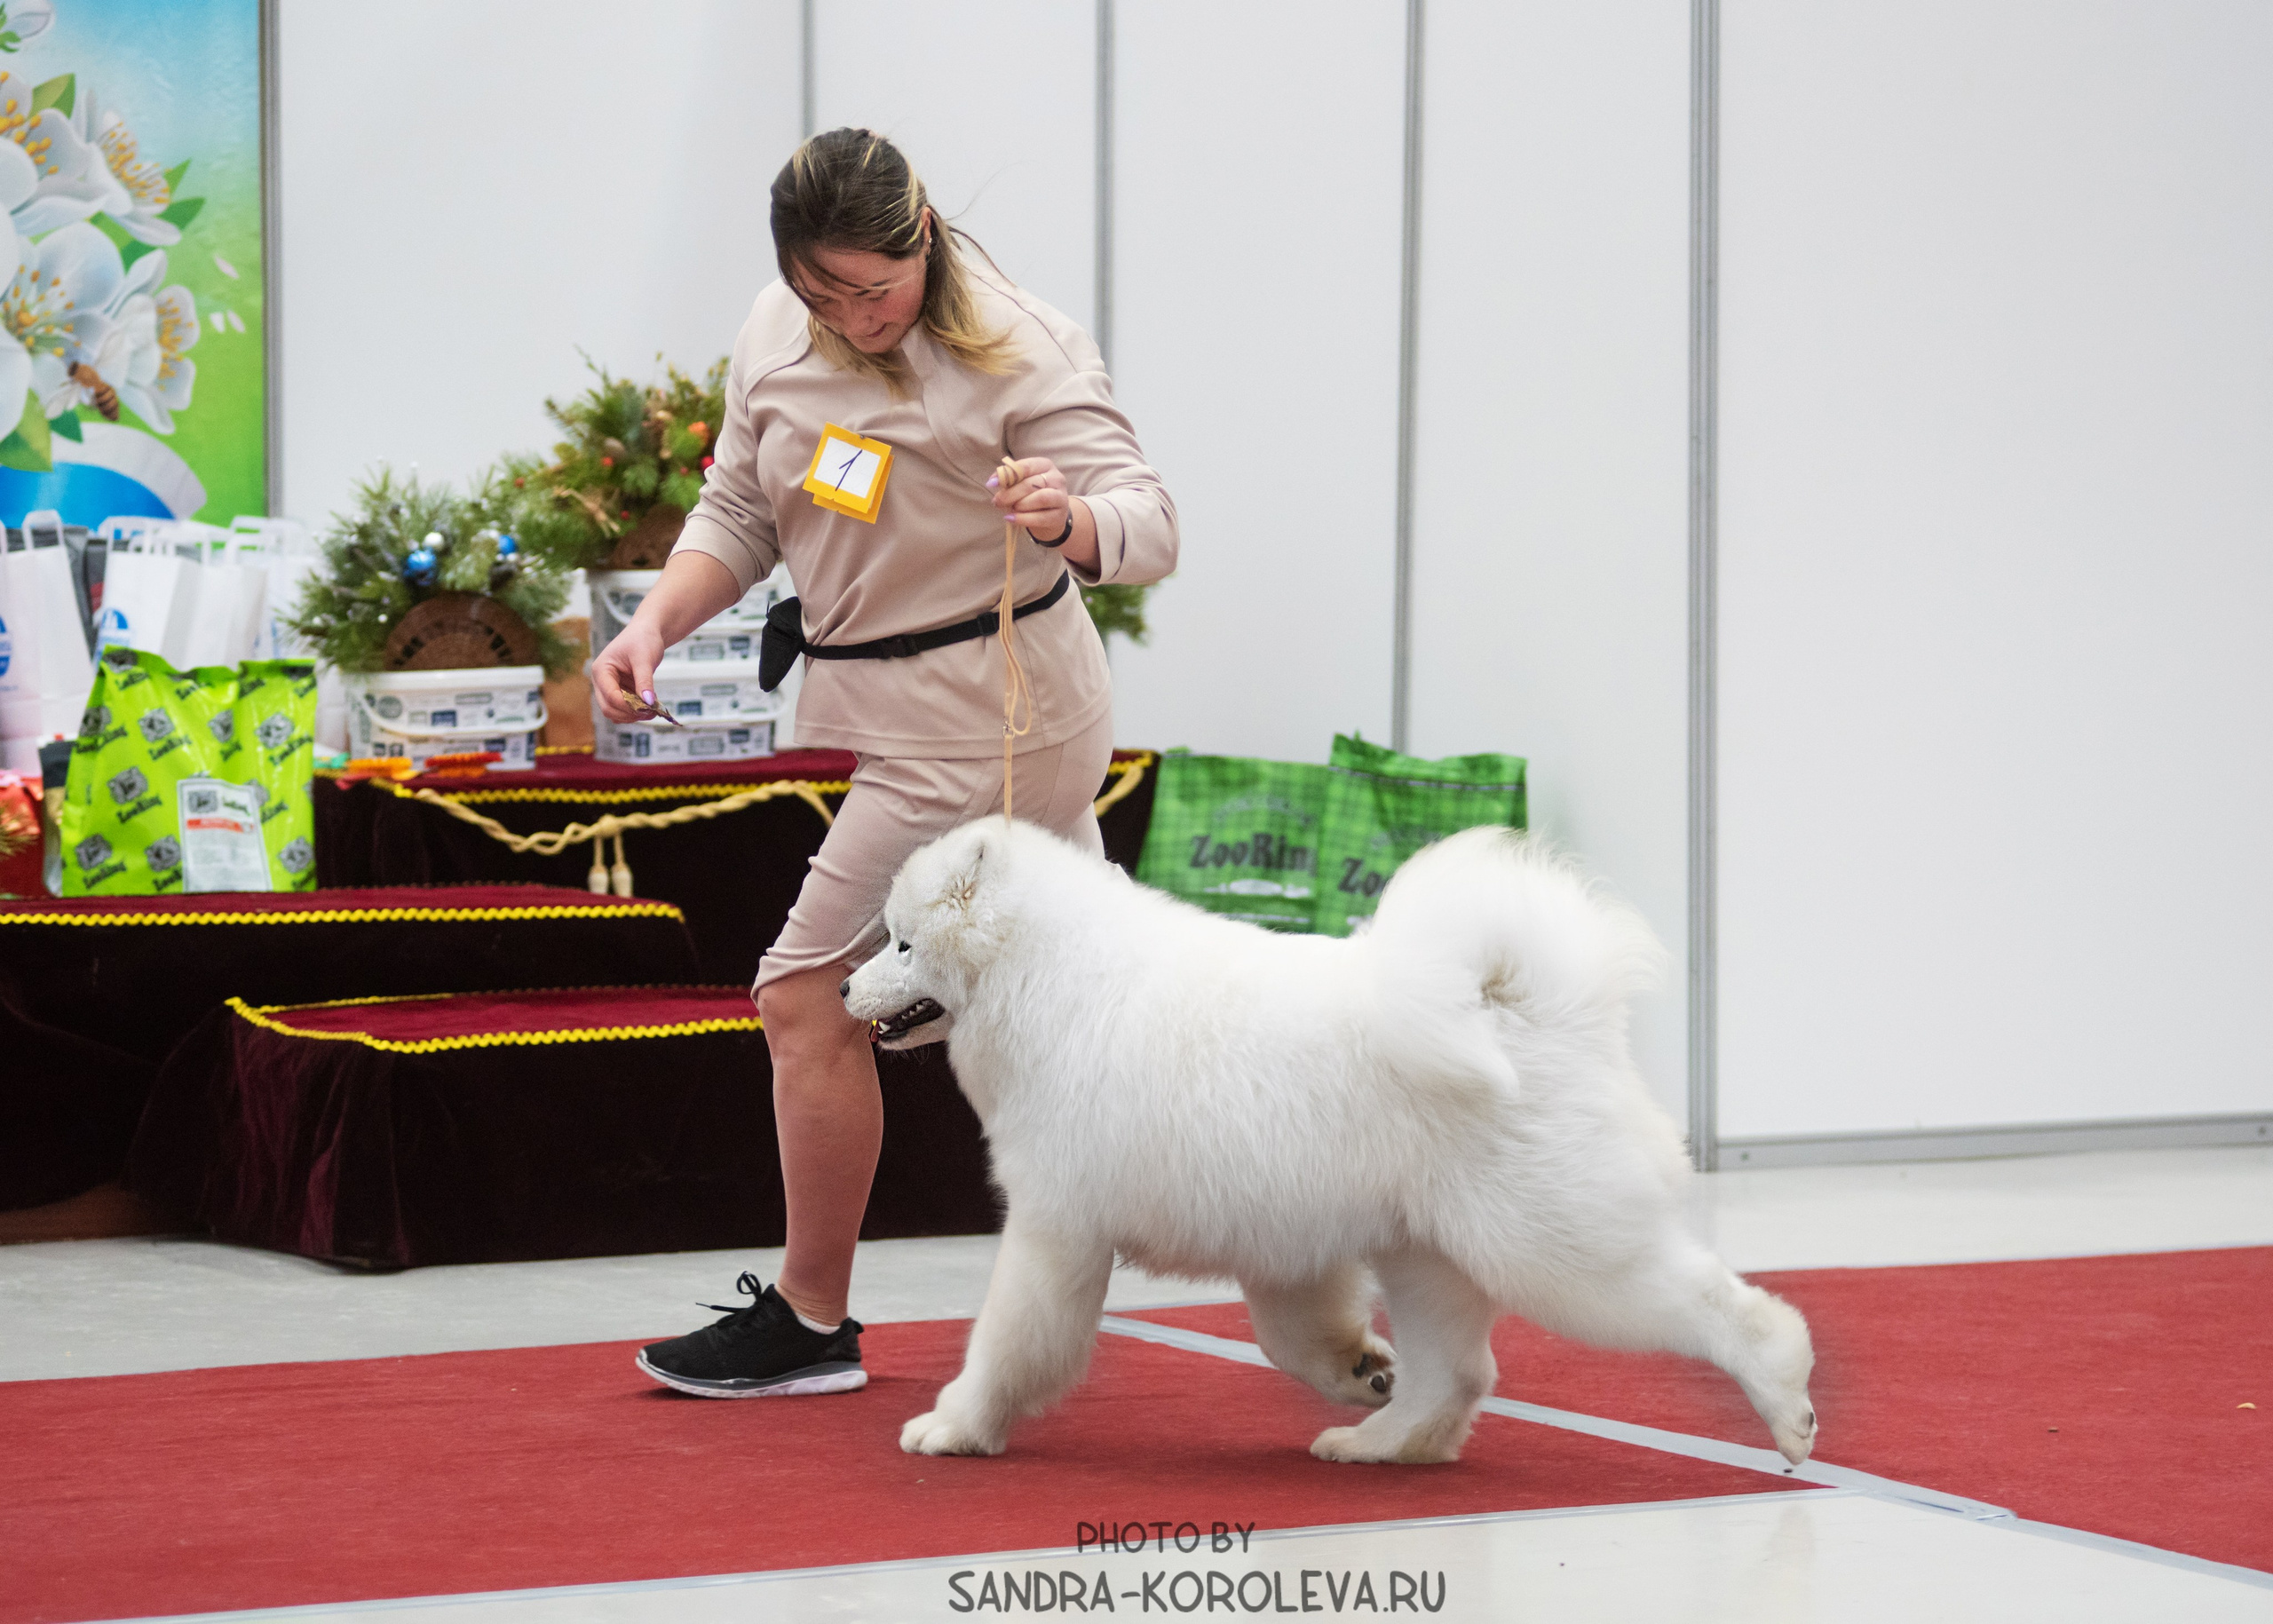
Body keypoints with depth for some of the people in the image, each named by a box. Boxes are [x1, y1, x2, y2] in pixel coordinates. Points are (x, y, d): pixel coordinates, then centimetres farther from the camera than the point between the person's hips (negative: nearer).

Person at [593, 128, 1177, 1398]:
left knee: (811, 995, -8)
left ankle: (811, 1324, 4)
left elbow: (1149, 521, -23)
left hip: (987, 714, -8)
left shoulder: (1016, 350, -18)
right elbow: (741, 514, 13)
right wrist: (655, 624, -4)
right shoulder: (776, 338, 3)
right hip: (883, 708, 8)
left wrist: (1069, 517, -46)